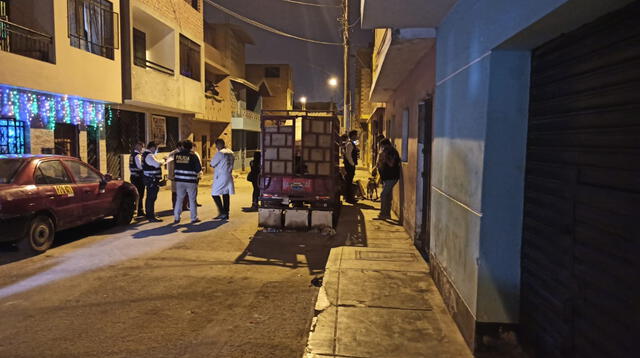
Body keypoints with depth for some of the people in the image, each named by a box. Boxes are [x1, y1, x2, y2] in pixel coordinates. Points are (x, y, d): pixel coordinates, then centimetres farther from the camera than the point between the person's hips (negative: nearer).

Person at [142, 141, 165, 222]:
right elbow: (157, 164, -29)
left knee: (149, 197, 18)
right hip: (152, 180, -11)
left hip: (149, 179, 11)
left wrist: (160, 162, 14)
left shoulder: (145, 155, 15)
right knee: (152, 198, -8)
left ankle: (149, 214, 29)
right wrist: (162, 161, -11)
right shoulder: (149, 156, -18)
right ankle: (151, 217, -5)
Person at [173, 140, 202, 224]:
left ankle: (176, 218, 14)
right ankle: (194, 218, 11)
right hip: (190, 181, -3)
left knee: (179, 199, 13)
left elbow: (175, 166, 11)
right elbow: (199, 168, -8)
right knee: (192, 200, 7)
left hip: (179, 180, 3)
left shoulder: (176, 155, -2)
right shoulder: (193, 156, -12)